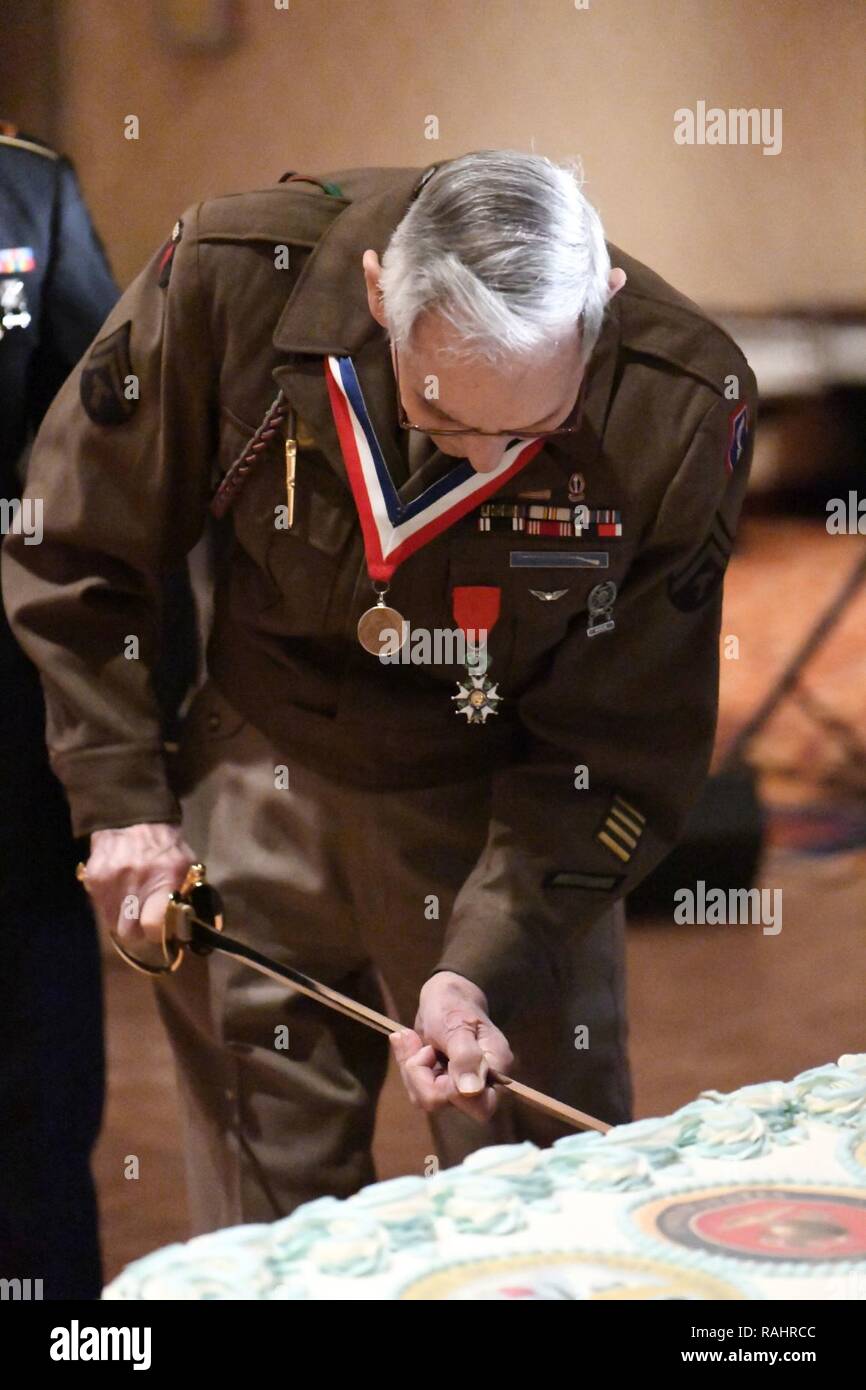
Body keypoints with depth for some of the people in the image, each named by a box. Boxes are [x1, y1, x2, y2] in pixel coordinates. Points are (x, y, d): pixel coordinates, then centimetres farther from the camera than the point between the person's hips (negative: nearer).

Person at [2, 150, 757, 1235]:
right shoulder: (230, 278, -22)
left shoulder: (685, 404, -21)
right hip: (263, 775, 1)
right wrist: (121, 801, -7)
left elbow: (623, 745, -11)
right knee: (267, 1213, 9)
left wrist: (484, 966, -20)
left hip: (514, 804, 0)